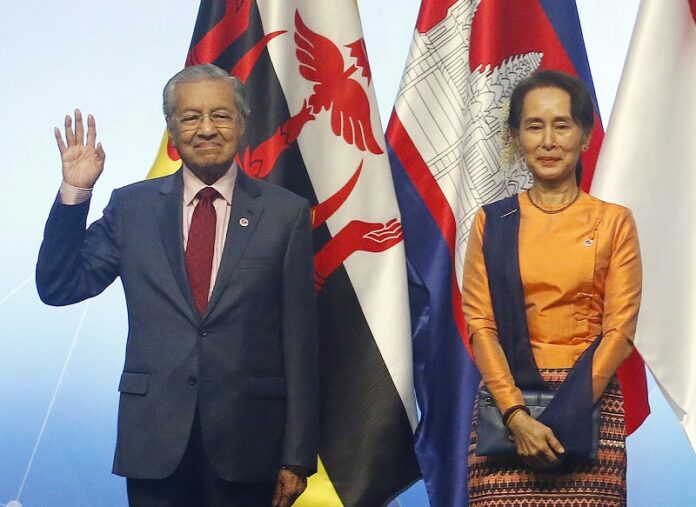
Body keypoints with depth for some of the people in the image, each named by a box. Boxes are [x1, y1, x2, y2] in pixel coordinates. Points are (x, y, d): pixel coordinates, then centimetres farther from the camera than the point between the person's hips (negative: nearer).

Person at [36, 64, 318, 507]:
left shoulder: (286, 213, 1)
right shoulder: (131, 206, 7)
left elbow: (300, 338, 0)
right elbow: (59, 288, 4)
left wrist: (298, 457, -2)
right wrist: (74, 192, -7)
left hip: (248, 444, -1)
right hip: (154, 439, 1)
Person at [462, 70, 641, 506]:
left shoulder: (615, 222, 5)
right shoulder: (492, 223, 6)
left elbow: (620, 328, -1)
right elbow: (480, 325, 0)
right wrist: (517, 415, -13)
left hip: (590, 400, 0)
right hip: (506, 402, 0)